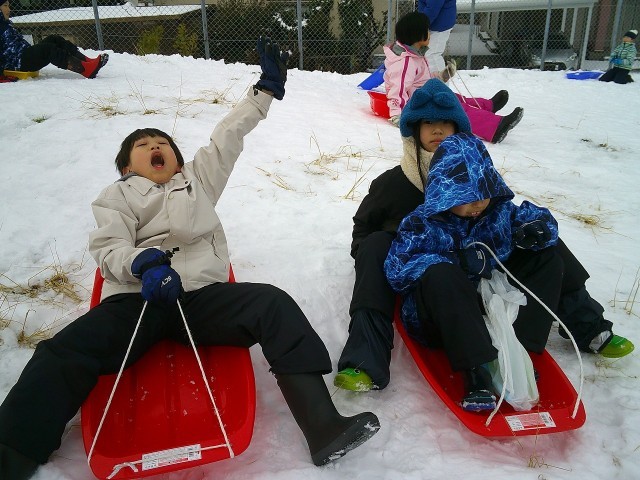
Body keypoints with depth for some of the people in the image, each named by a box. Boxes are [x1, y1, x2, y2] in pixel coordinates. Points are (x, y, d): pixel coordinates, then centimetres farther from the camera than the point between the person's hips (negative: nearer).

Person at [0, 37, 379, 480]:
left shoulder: (198, 178, 29)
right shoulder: (117, 195, 21)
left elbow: (228, 137, 23)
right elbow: (107, 249, 5)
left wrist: (266, 89, 17)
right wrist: (143, 262, -19)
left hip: (203, 294, 1)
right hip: (136, 298, 0)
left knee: (274, 305, -25)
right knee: (64, 353, -24)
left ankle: (322, 427, -33)